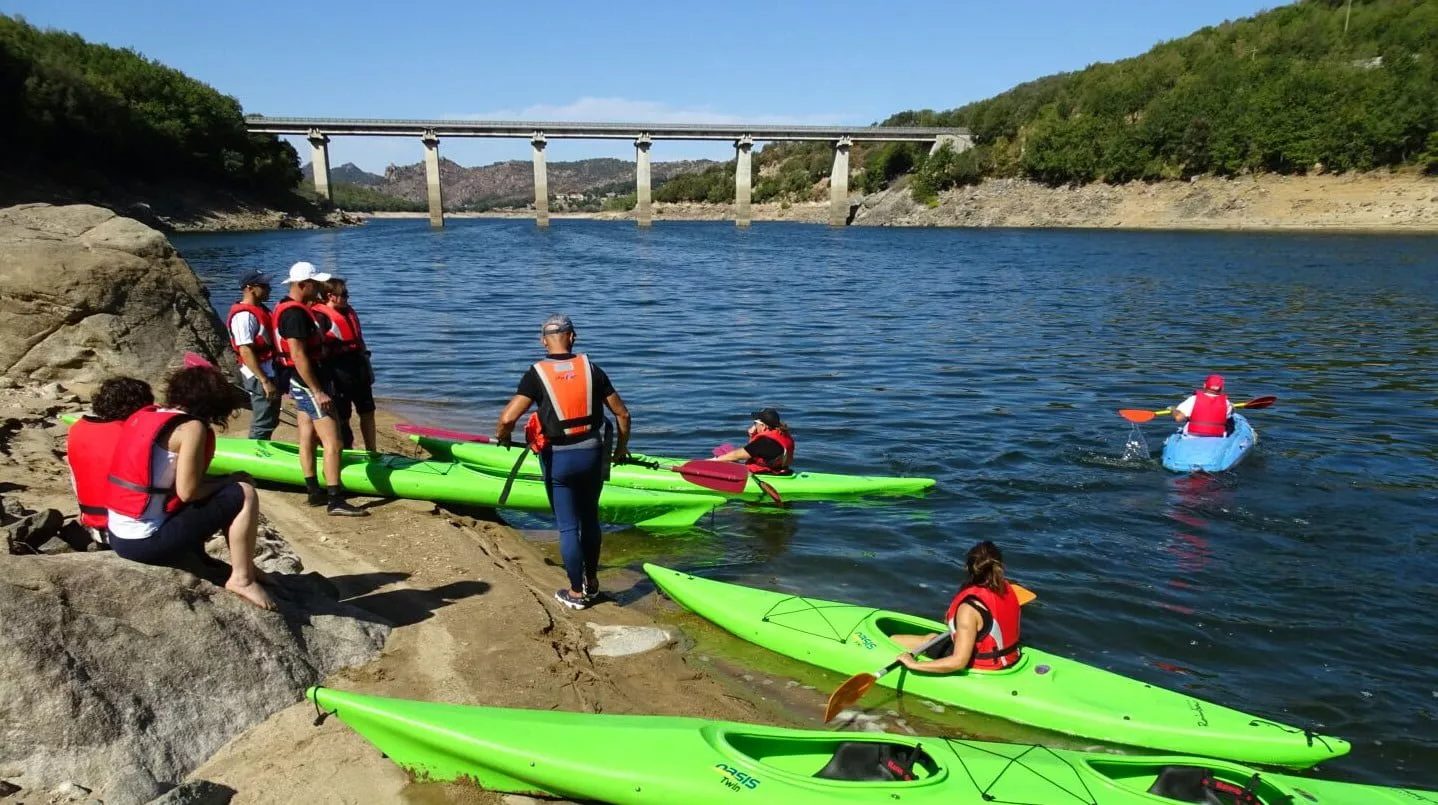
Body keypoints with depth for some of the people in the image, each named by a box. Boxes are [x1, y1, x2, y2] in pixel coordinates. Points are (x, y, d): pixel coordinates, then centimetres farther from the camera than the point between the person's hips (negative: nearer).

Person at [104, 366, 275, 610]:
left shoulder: (144, 415, 9)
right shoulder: (192, 427, -13)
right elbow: (188, 491, -17)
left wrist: (220, 482, 9)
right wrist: (229, 479, -1)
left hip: (118, 536, 9)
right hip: (147, 541, -9)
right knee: (244, 494, -7)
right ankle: (241, 578, -2)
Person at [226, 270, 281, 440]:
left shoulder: (260, 310, 12)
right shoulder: (244, 315, -17)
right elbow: (245, 351, -23)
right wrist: (265, 381, -25)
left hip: (270, 372, 10)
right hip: (259, 376, -10)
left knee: (270, 421, 19)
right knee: (262, 425, -4)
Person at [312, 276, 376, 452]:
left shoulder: (350, 312, 15)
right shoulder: (320, 316, -11)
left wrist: (367, 368, 21)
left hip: (359, 372, 9)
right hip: (340, 373, -8)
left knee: (368, 412, 14)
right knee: (342, 417, 2)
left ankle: (372, 451, 25)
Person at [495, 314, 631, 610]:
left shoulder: (536, 374, -8)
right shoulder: (591, 369, 0)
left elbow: (507, 418, -17)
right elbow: (622, 413, 3)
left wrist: (502, 436, 6)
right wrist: (621, 447, 19)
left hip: (558, 458, -3)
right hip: (592, 454, 3)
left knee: (568, 527, 8)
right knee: (590, 520, 20)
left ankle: (576, 593, 18)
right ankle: (592, 583, 33)